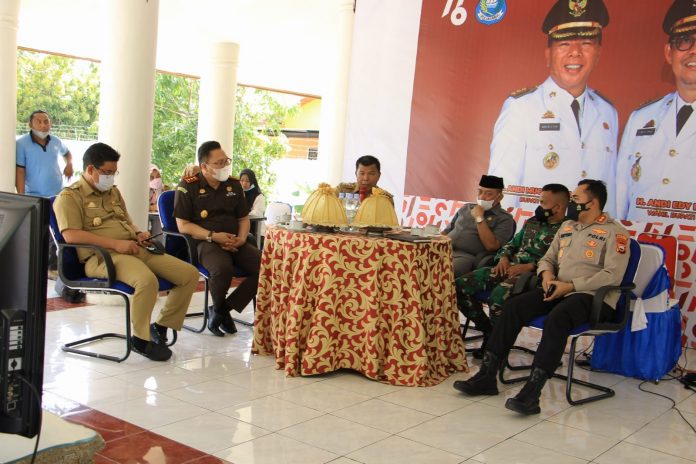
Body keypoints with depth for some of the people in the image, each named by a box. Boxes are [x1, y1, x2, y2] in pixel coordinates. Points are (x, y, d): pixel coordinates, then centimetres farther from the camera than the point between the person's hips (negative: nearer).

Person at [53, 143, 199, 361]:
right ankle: (141, 339, -15)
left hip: (135, 250, 8)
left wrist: (138, 233, 9)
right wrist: (115, 244, -20)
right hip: (102, 256, -8)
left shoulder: (113, 191, 25)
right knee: (147, 280, -38)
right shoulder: (70, 196, -1)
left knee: (189, 273, -7)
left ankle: (161, 326, 6)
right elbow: (71, 235, -16)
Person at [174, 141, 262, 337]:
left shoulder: (234, 184, 14)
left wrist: (241, 238, -2)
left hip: (234, 242, 6)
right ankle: (218, 308, -4)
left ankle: (226, 309, -5)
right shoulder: (188, 186, -2)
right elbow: (183, 225, -6)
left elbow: (243, 218, 20)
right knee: (223, 268, -38)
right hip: (205, 242, -5)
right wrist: (213, 236, -17)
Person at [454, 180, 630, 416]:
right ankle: (487, 375, -15)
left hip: (594, 296, -7)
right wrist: (547, 274, -1)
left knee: (556, 318, -37)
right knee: (512, 306, -15)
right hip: (559, 290, 7)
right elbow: (547, 259, 24)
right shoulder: (567, 227, 20)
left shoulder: (614, 231, -3)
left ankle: (532, 392, -38)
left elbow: (613, 275, -14)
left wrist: (571, 286, -18)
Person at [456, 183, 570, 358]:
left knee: (497, 297, -38)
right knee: (459, 286, -8)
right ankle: (488, 330, 7)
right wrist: (504, 258, 6)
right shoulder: (532, 222, 22)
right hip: (509, 268, 8)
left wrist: (529, 267, -22)